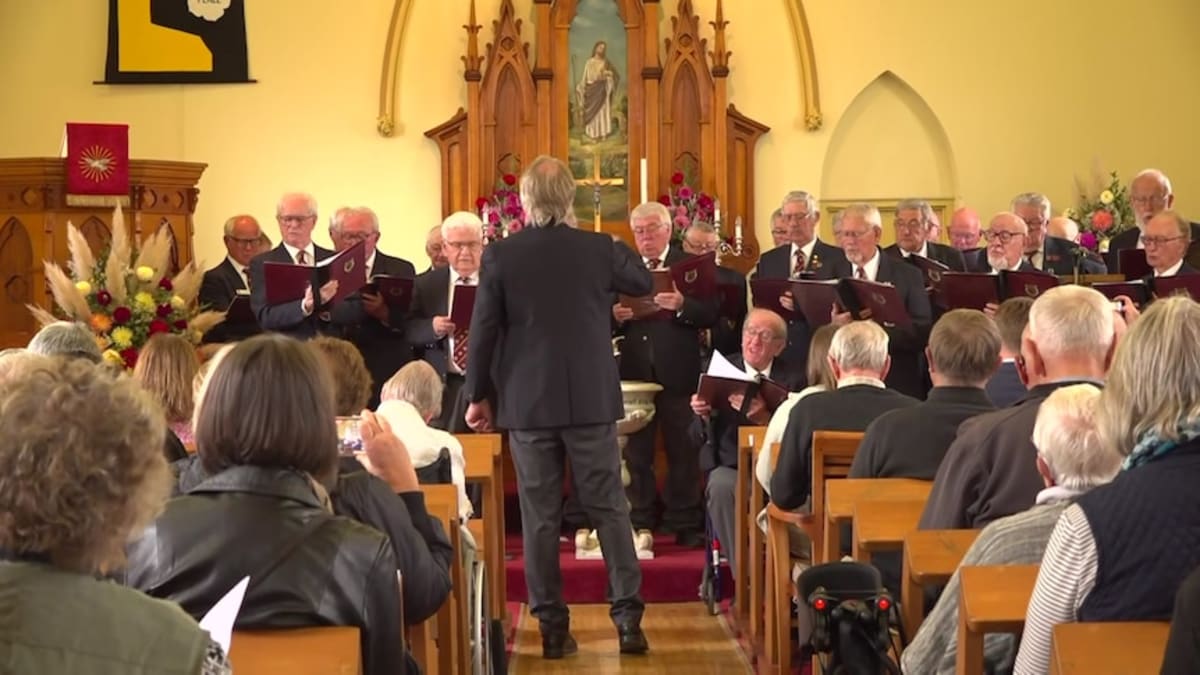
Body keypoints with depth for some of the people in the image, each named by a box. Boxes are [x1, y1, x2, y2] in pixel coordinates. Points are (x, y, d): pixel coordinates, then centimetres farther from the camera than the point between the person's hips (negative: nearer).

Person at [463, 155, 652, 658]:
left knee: (540, 516, 5)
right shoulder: (599, 248, -3)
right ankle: (628, 617, 3)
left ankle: (552, 625, 8)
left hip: (527, 401, 0)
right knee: (609, 508, 6)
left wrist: (477, 395, 6)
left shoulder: (500, 255, -5)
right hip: (591, 398, 1)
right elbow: (644, 283, 15)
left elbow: (484, 330, -3)